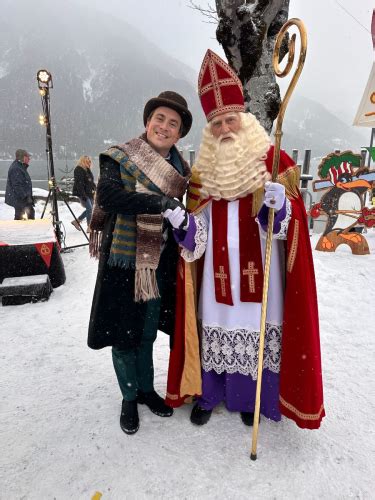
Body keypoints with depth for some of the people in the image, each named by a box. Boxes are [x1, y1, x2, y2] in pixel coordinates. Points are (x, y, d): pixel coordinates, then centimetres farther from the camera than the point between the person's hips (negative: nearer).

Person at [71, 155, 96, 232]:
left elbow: (91, 182, 23)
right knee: (89, 209, -12)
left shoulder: (87, 169, 15)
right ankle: (89, 227, -4)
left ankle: (76, 221, 24)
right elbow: (79, 183, -20)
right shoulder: (79, 170, -12)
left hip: (89, 193, 9)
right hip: (82, 193, -9)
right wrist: (83, 195, -25)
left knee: (89, 209, 10)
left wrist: (94, 189, 15)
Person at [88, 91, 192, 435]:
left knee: (147, 333, 18)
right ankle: (129, 398, 32)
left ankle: (146, 389, 40)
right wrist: (161, 202, -25)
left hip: (159, 264, 4)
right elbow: (108, 197, -25)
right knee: (122, 335, 8)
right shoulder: (119, 158, -7)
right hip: (123, 263, -4)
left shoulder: (180, 166, 8)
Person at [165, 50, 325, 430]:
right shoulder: (202, 169, 7)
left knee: (257, 328, 7)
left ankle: (252, 397, 31)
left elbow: (288, 217, -6)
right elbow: (197, 232, 7)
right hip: (219, 269, 2)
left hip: (259, 269, -2)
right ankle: (207, 394, 32)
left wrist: (278, 202, -27)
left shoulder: (272, 158, -1)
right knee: (214, 326, 9)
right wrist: (182, 222, -14)